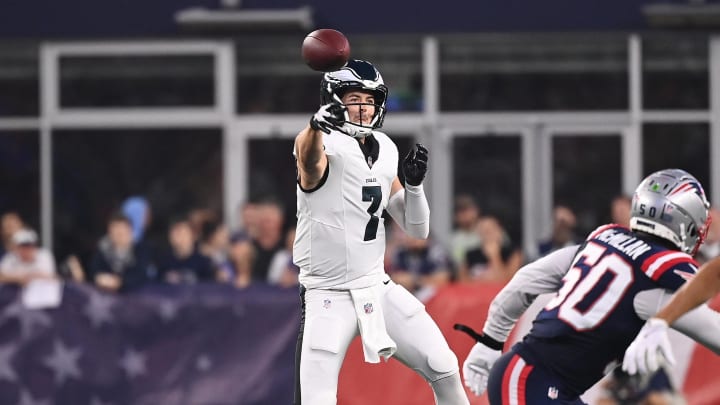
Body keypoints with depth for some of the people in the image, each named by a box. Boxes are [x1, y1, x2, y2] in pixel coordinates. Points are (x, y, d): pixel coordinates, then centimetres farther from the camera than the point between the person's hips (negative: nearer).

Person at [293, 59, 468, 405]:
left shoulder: (385, 152, 9)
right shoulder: (326, 145, -12)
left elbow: (417, 230, 13)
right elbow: (309, 158, -40)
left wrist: (414, 183, -6)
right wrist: (317, 125, -63)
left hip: (378, 291, 6)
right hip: (328, 298, -6)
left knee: (445, 370, 6)